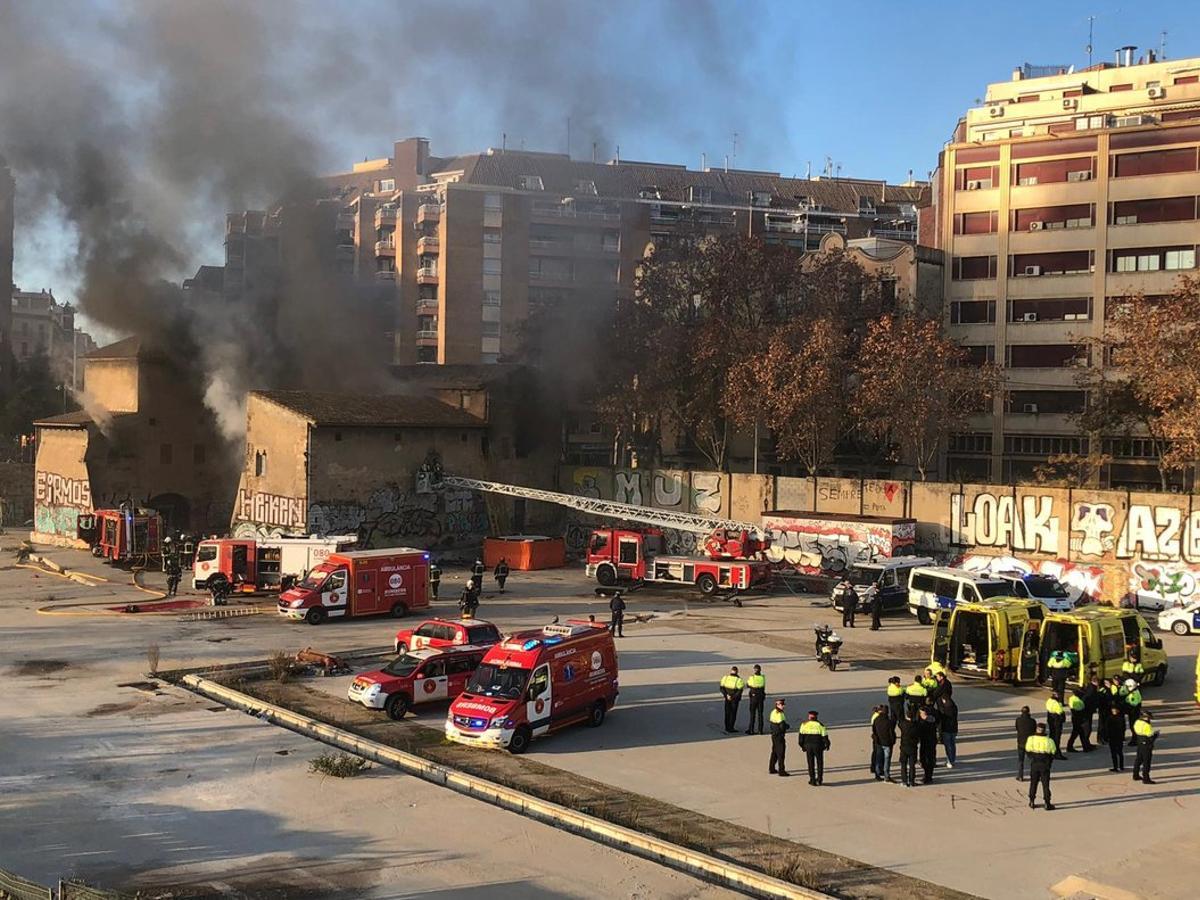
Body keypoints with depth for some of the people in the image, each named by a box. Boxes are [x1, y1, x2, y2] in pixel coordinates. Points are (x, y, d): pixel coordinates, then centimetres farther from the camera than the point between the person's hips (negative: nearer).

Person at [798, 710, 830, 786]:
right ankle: (819, 779, 16)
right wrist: (827, 745, 13)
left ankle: (812, 780, 7)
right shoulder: (820, 725, -3)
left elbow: (801, 736, 0)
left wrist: (802, 746, 9)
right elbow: (825, 736, -2)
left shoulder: (804, 725, 1)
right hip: (818, 746, -1)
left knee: (811, 763, 9)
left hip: (808, 746, 1)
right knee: (819, 762, 15)